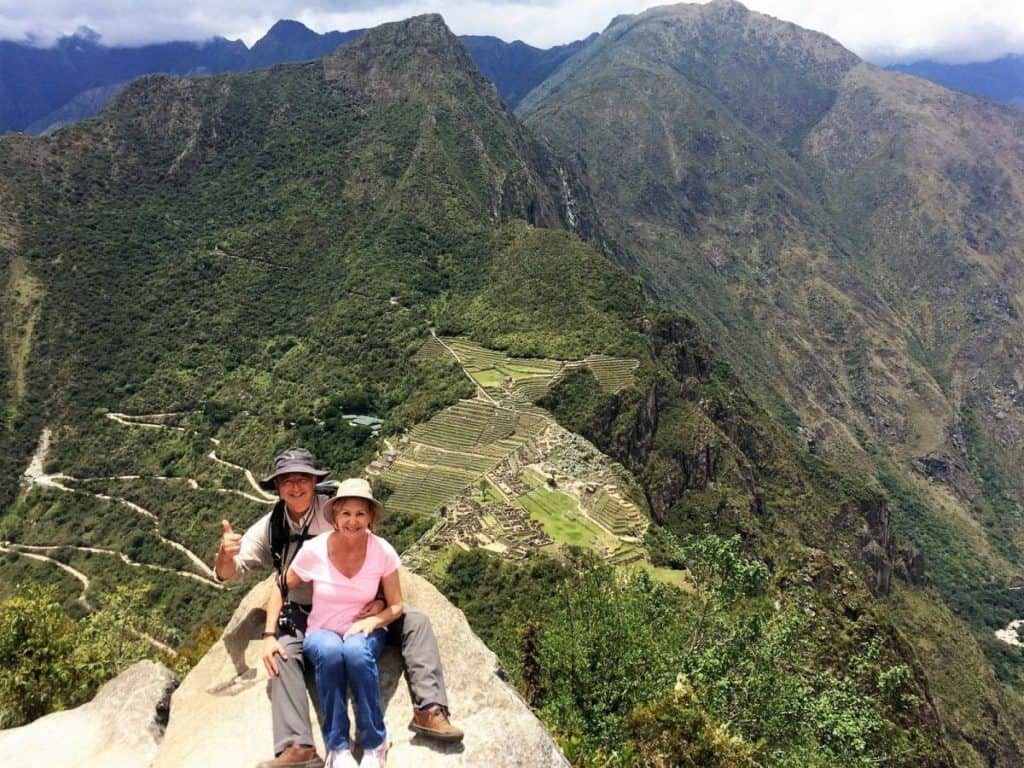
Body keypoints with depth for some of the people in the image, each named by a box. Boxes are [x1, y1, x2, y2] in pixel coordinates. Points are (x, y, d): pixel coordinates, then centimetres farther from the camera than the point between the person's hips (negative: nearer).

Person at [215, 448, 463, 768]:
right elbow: (228, 574, 1)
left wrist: (379, 599, -22)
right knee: (282, 654, -30)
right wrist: (226, 553, -23)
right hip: (303, 618, 0)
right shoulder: (268, 528, -3)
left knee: (415, 621, -16)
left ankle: (430, 710, -20)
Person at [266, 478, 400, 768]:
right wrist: (270, 636, -8)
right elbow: (280, 590, 1)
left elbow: (396, 606, -3)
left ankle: (375, 744, -18)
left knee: (356, 651, -37)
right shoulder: (313, 550, -14)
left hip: (364, 633, 0)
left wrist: (372, 621, -23)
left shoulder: (382, 551, -13)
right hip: (321, 633, 0)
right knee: (330, 651, -37)